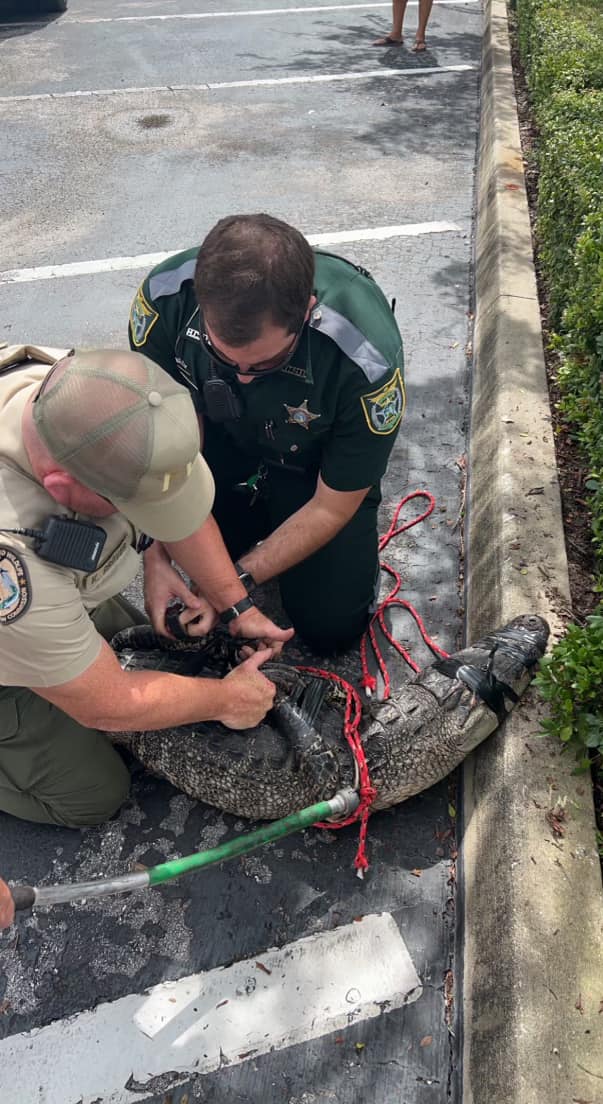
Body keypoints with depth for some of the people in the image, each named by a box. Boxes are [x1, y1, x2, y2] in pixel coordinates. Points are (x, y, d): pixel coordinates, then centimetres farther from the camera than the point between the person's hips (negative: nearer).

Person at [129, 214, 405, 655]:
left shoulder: (368, 358, -37)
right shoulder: (167, 295, -30)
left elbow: (332, 508, -23)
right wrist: (156, 557, -23)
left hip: (315, 465, -2)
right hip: (223, 436, 3)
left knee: (331, 627, -9)